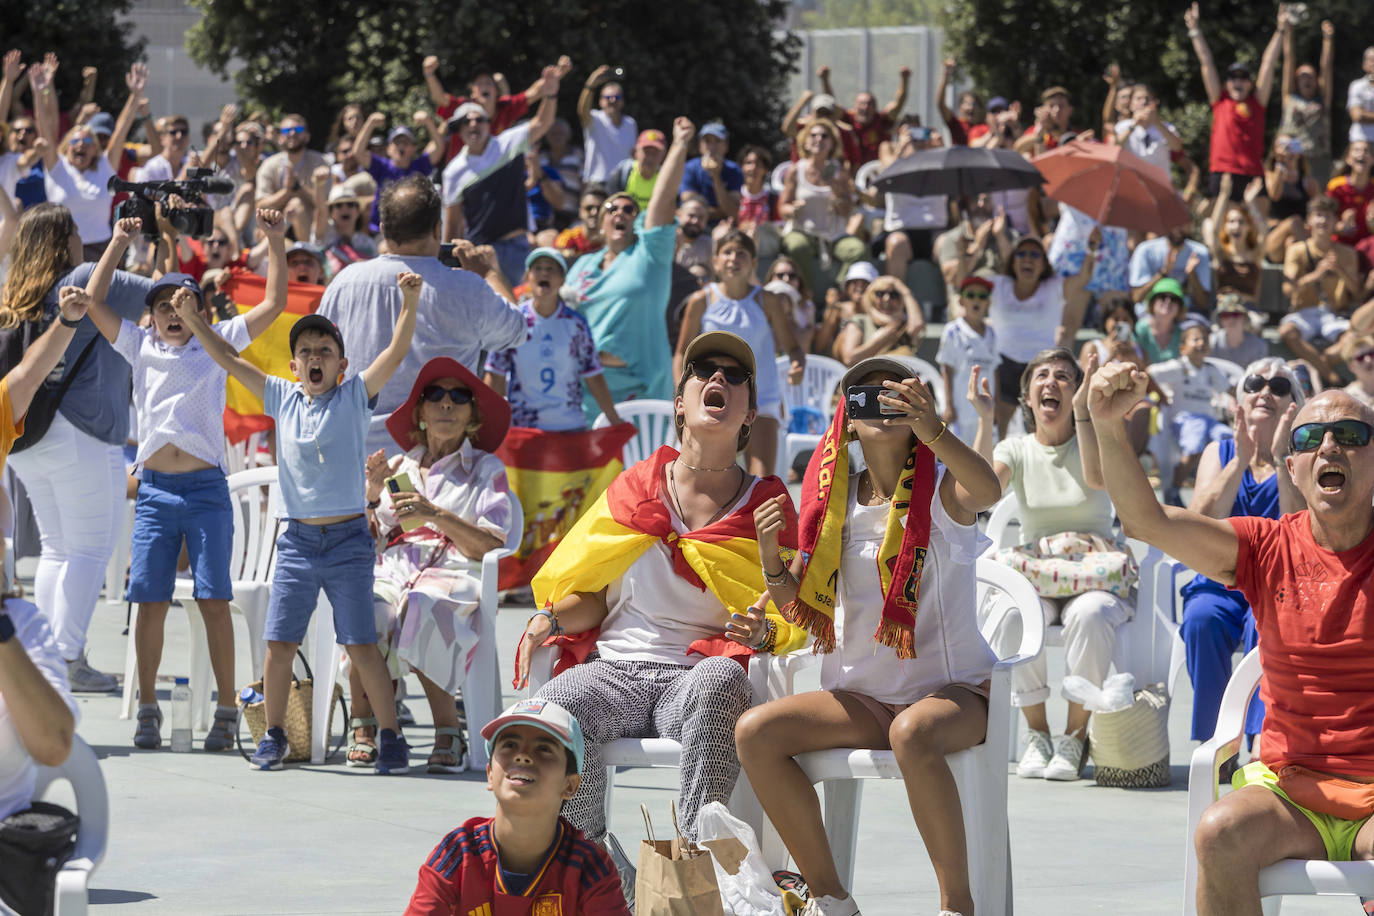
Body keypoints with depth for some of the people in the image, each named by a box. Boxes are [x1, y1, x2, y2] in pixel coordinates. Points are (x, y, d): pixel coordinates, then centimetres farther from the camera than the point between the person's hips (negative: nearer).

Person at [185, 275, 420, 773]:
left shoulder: (354, 397, 0)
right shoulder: (282, 398, 8)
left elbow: (396, 352, -11)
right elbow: (228, 358, 11)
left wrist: (410, 302, -24)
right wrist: (191, 319, 5)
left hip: (347, 540, -3)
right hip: (297, 540, 3)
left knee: (362, 646, -5)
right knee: (279, 643, 2)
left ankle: (391, 738, 2)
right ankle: (273, 736, 15)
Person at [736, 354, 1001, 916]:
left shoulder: (941, 491, -3)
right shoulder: (836, 502, 9)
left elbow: (987, 491, -29)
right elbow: (802, 610, 11)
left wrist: (933, 431, -46)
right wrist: (771, 555, -10)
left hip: (952, 687, -5)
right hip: (861, 695, 5)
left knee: (912, 733, -39)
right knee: (755, 731, -17)